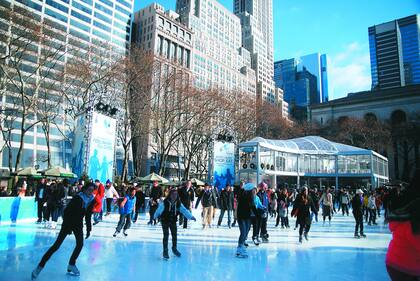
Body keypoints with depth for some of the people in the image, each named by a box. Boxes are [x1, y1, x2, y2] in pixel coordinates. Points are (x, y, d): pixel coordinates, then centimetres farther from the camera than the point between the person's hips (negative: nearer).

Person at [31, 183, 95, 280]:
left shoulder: (91, 201, -5)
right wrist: (67, 226, -20)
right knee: (56, 245, -8)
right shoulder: (77, 198, -22)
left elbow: (88, 216, 5)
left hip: (78, 224, 6)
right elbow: (66, 212, -19)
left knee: (80, 244, 1)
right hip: (68, 223, -6)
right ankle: (40, 266, 1)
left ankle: (71, 265, 20)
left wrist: (88, 229, 5)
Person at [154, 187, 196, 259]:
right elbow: (159, 210, -28)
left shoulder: (178, 203, -14)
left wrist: (191, 216, -32)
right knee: (166, 235, -10)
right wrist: (155, 216, -40)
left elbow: (184, 210, -21)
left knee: (174, 235, 9)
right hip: (165, 221, -4)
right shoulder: (164, 202, -23)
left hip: (173, 221, 4)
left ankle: (174, 249, 34)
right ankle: (165, 251, 6)